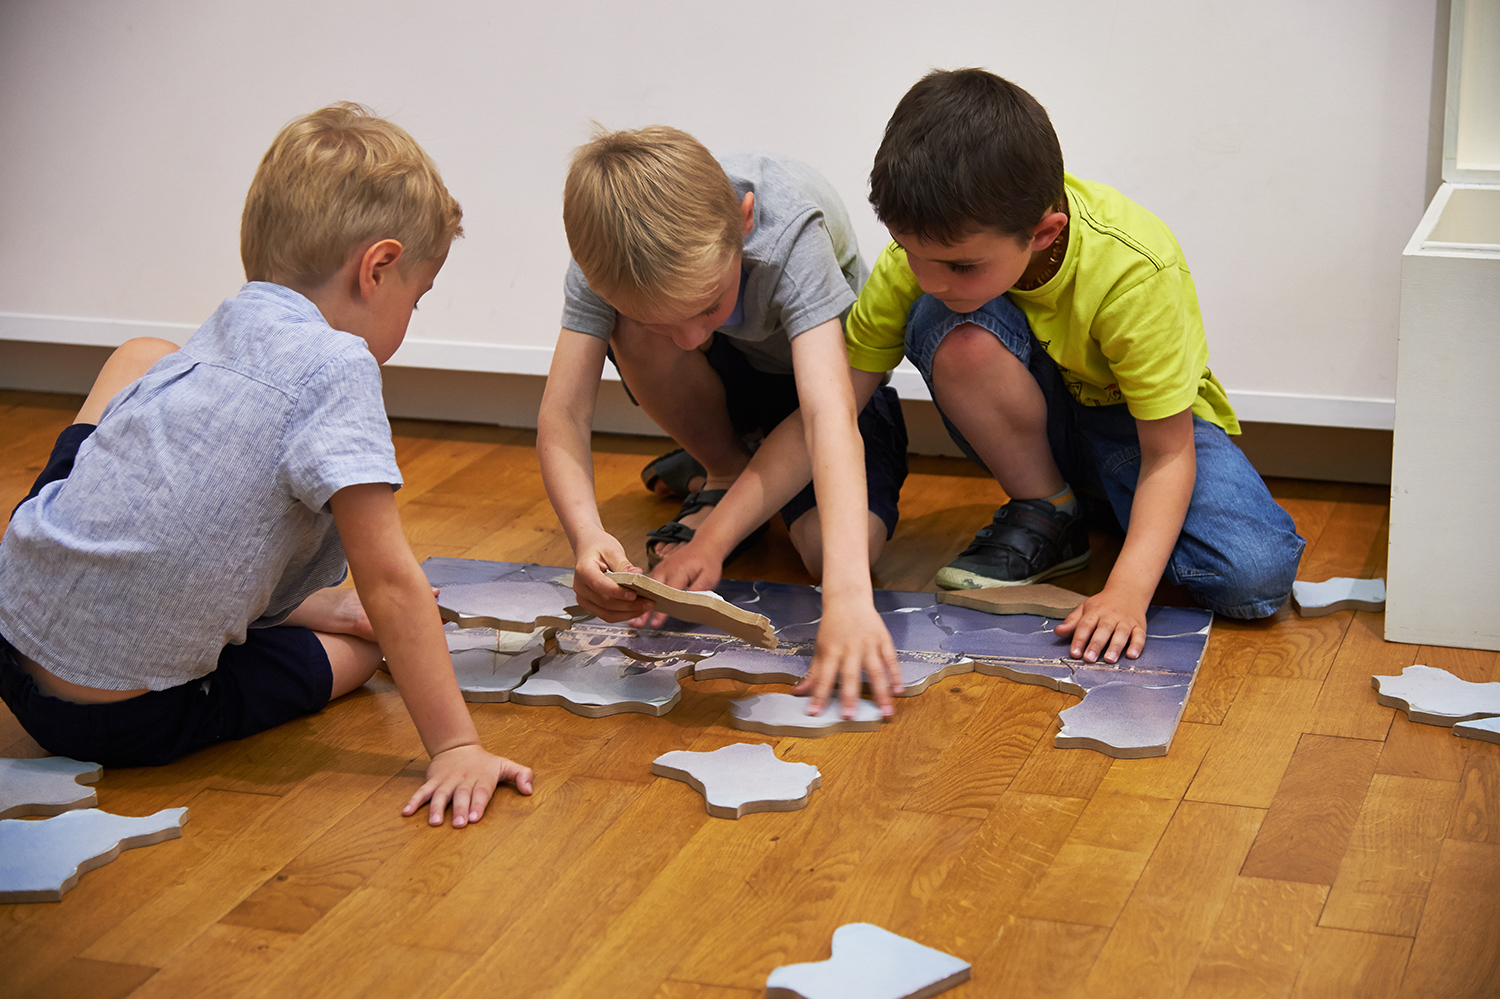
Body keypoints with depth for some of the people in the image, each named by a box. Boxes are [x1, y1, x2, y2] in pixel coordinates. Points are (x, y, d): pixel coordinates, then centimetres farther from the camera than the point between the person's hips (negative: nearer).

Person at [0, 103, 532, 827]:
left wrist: (315, 602, 26)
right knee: (366, 640, 17)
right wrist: (457, 747, -15)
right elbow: (388, 583, -18)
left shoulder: (217, 333, 6)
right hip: (129, 719, -6)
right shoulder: (335, 367, -16)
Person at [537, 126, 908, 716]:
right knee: (641, 326, -32)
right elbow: (562, 414, -34)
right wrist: (587, 535, -55)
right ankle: (726, 473, -4)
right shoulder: (608, 253, -32)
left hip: (835, 369, -3)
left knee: (839, 549, -30)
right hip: (726, 381, 3)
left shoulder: (790, 230, -40)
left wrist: (848, 596, -63)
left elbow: (829, 412, -51)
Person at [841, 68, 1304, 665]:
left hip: (1151, 422, -2)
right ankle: (1047, 516, -8)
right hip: (1035, 428, 2)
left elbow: (1169, 453, -27)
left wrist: (1126, 592, -39)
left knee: (1255, 575, -29)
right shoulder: (930, 243, -23)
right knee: (953, 331, -32)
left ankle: (1110, 508, 3)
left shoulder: (1133, 269, -33)